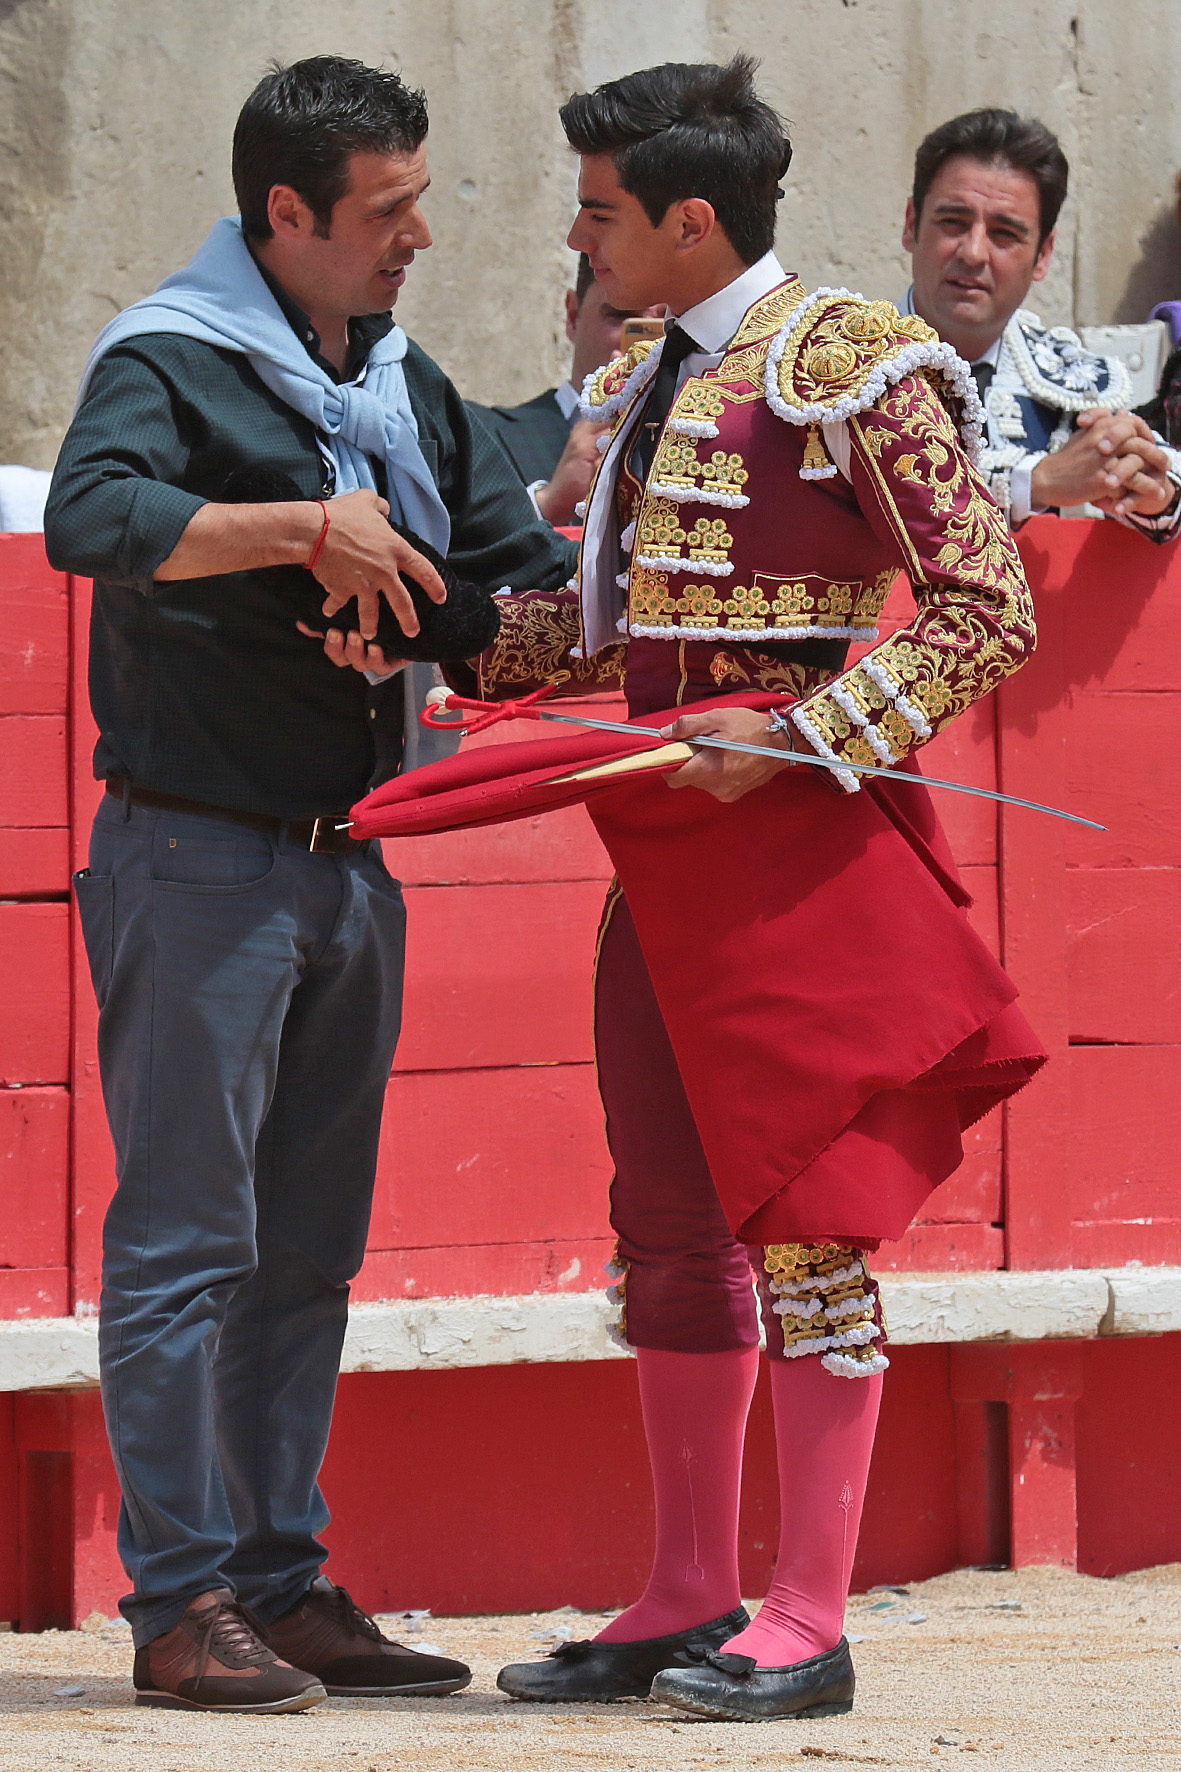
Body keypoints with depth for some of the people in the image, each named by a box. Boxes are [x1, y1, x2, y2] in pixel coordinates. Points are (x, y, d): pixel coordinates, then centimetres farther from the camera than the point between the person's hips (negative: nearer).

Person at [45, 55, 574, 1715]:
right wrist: (307, 530, -27)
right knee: (187, 1237, -5)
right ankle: (182, 1600, -3)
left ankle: (286, 1585, 15)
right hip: (201, 858, -8)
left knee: (308, 1250, 10)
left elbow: (523, 565, 20)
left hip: (349, 865, 8)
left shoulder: (408, 385, 14)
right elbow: (90, 517, -29)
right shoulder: (168, 362, -10)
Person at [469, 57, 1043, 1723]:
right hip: (667, 838, 9)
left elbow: (986, 611, -13)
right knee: (672, 1215, 11)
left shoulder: (847, 361, -11)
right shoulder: (650, 384, 14)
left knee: (801, 1212, -5)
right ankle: (691, 1599, 19)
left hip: (800, 833, -8)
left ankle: (810, 1619, -1)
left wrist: (800, 737, -20)